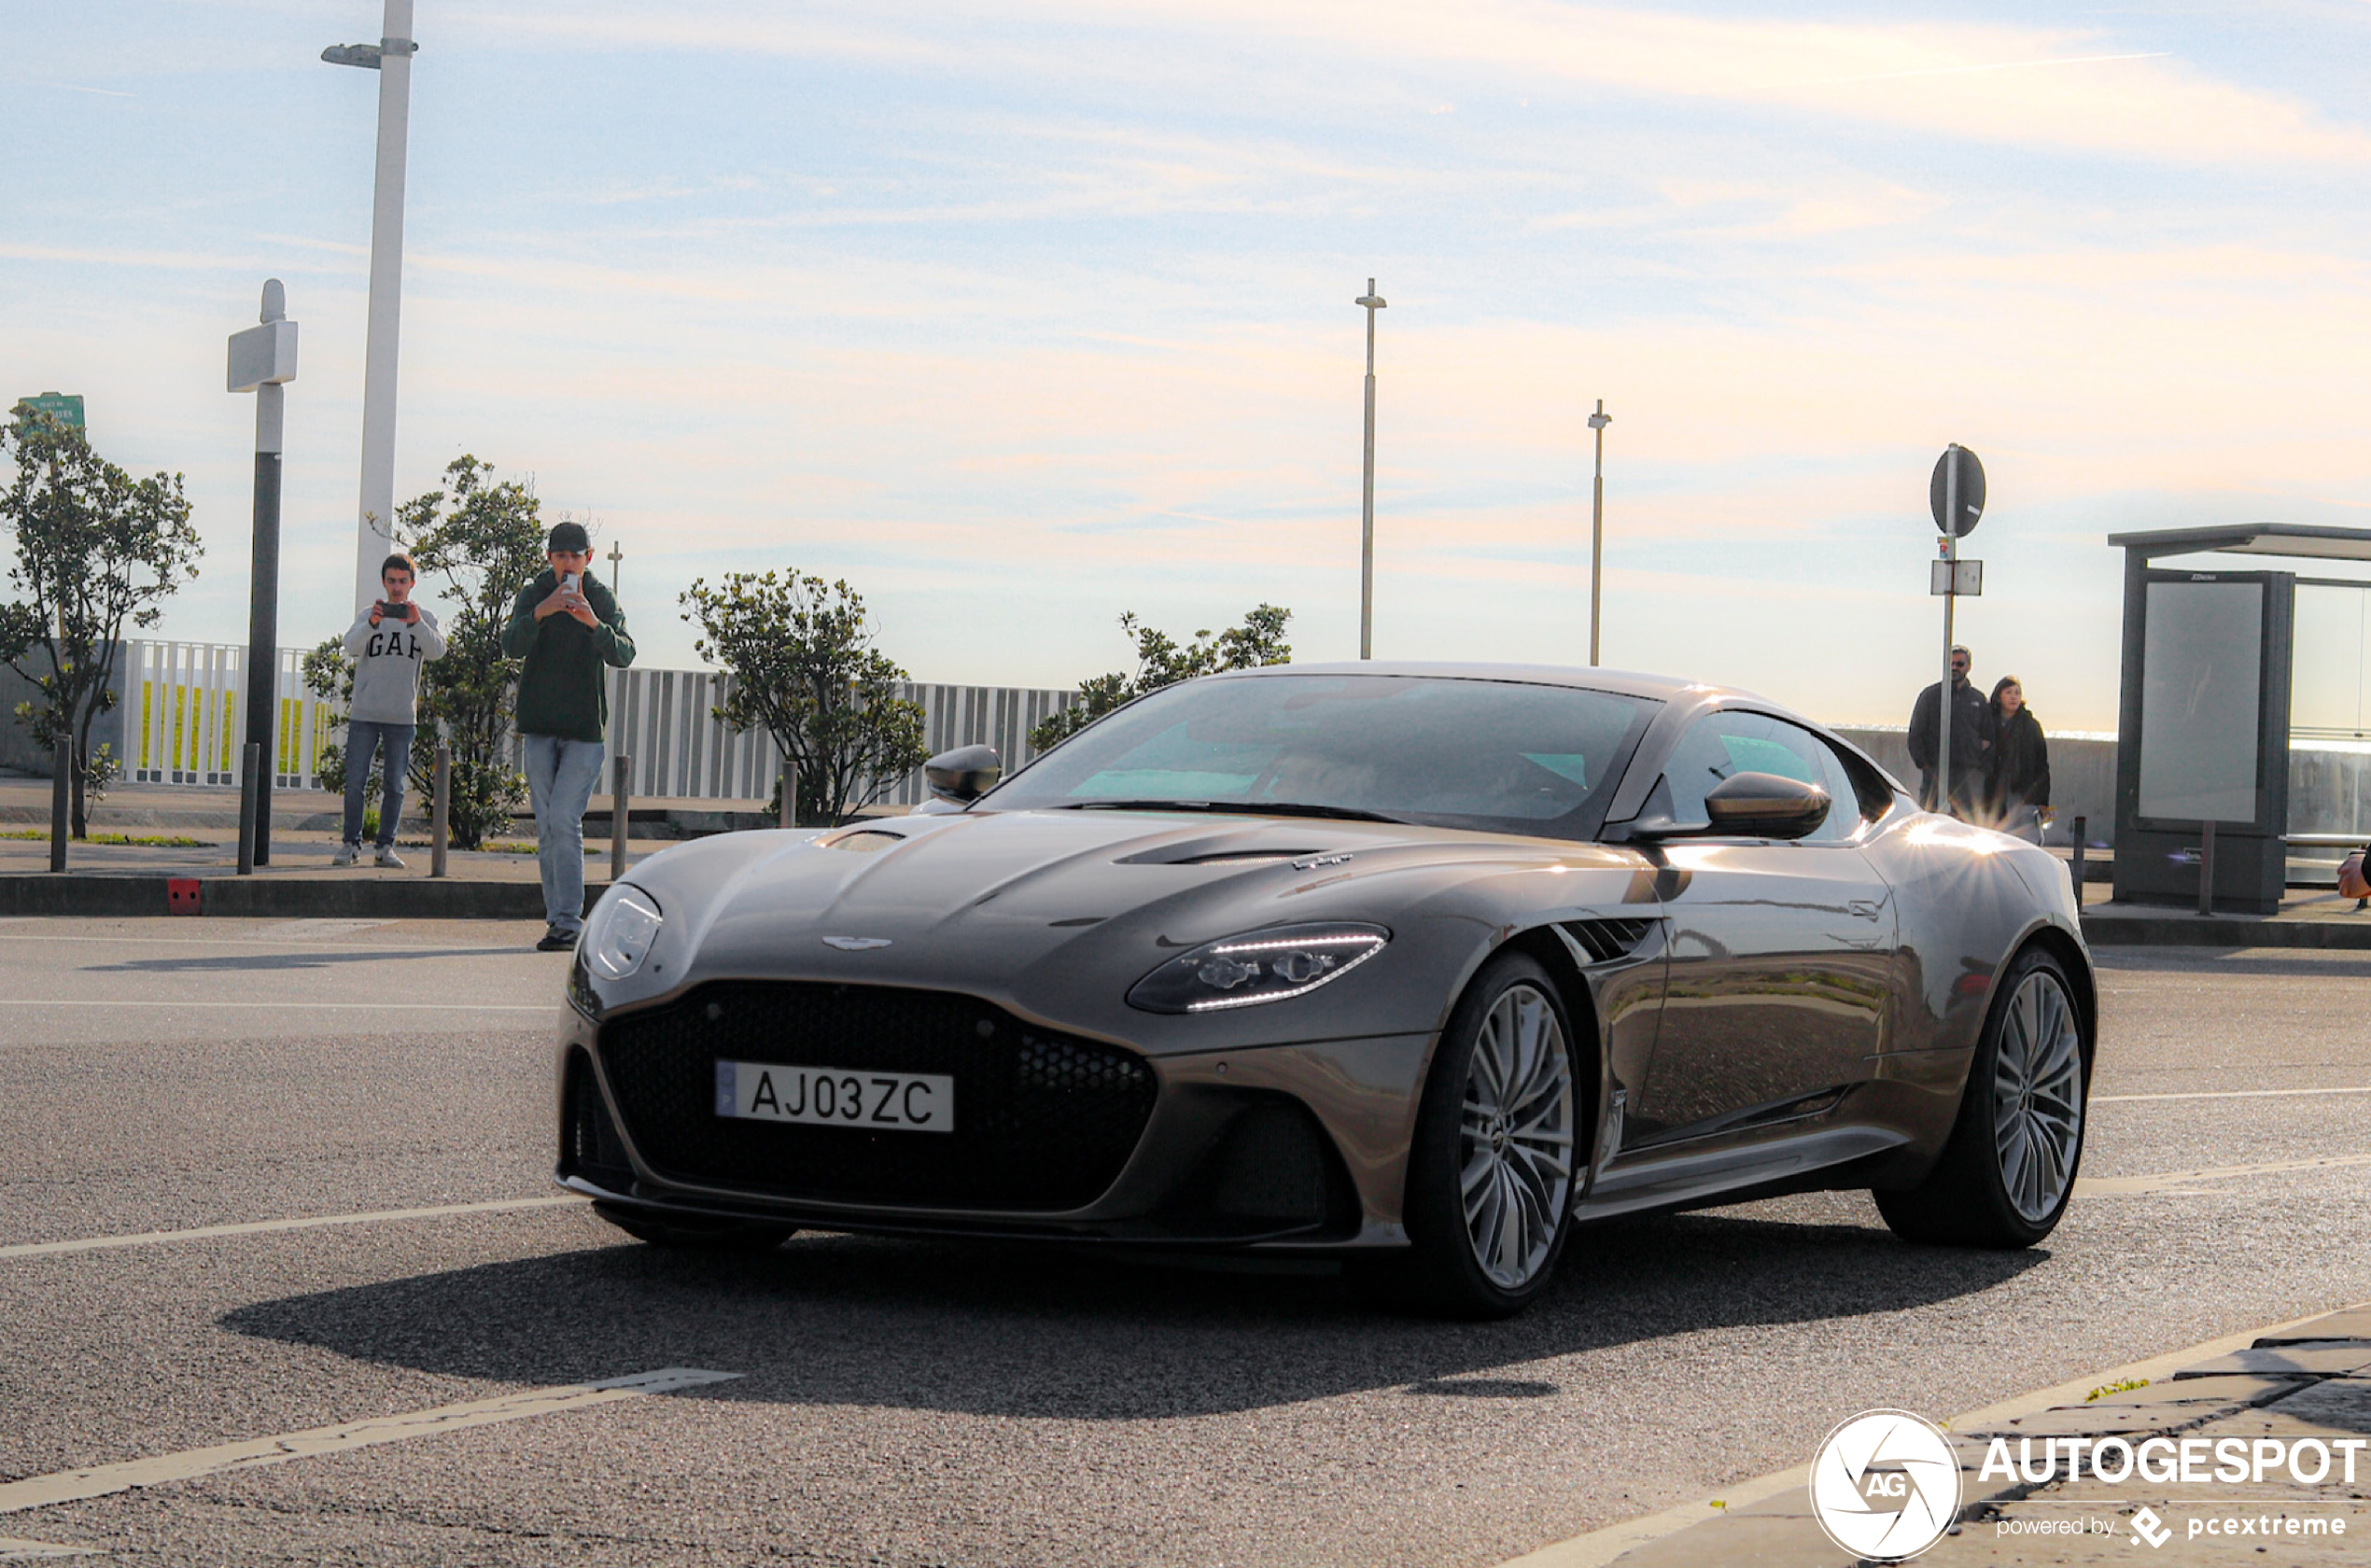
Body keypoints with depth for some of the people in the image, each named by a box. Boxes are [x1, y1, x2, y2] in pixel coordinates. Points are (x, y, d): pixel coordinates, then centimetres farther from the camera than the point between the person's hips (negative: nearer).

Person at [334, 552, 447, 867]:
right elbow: (351, 647, -12)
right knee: (355, 782, -2)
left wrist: (416, 623, -30)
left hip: (402, 716, 0)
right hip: (364, 713, 0)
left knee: (393, 786, 1)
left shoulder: (424, 619, 7)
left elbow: (437, 651, -11)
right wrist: (371, 624, -32)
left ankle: (386, 847, 8)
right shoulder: (368, 616, 6)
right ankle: (351, 844, 8)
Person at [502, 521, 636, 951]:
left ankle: (570, 921, -13)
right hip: (540, 728, 2)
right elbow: (512, 645, -13)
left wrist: (594, 623, -33)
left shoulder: (603, 601, 0)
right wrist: (540, 613, -30)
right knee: (548, 830, 4)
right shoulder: (533, 597, 3)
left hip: (586, 728, -2)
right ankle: (558, 920, 10)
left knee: (564, 820, -14)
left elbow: (624, 655, -15)